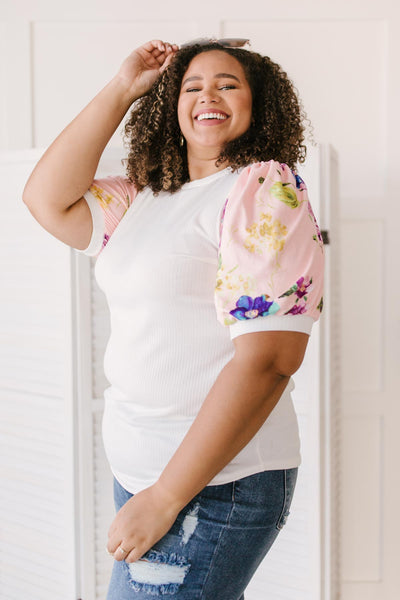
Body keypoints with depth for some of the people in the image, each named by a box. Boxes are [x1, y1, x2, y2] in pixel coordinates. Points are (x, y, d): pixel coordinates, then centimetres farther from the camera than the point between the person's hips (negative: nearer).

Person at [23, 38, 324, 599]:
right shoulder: (144, 198, 10)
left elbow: (269, 360, -22)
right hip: (138, 471, 7)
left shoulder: (266, 190, -14)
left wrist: (165, 498, -21)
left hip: (212, 484, -7)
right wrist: (121, 89, 1)